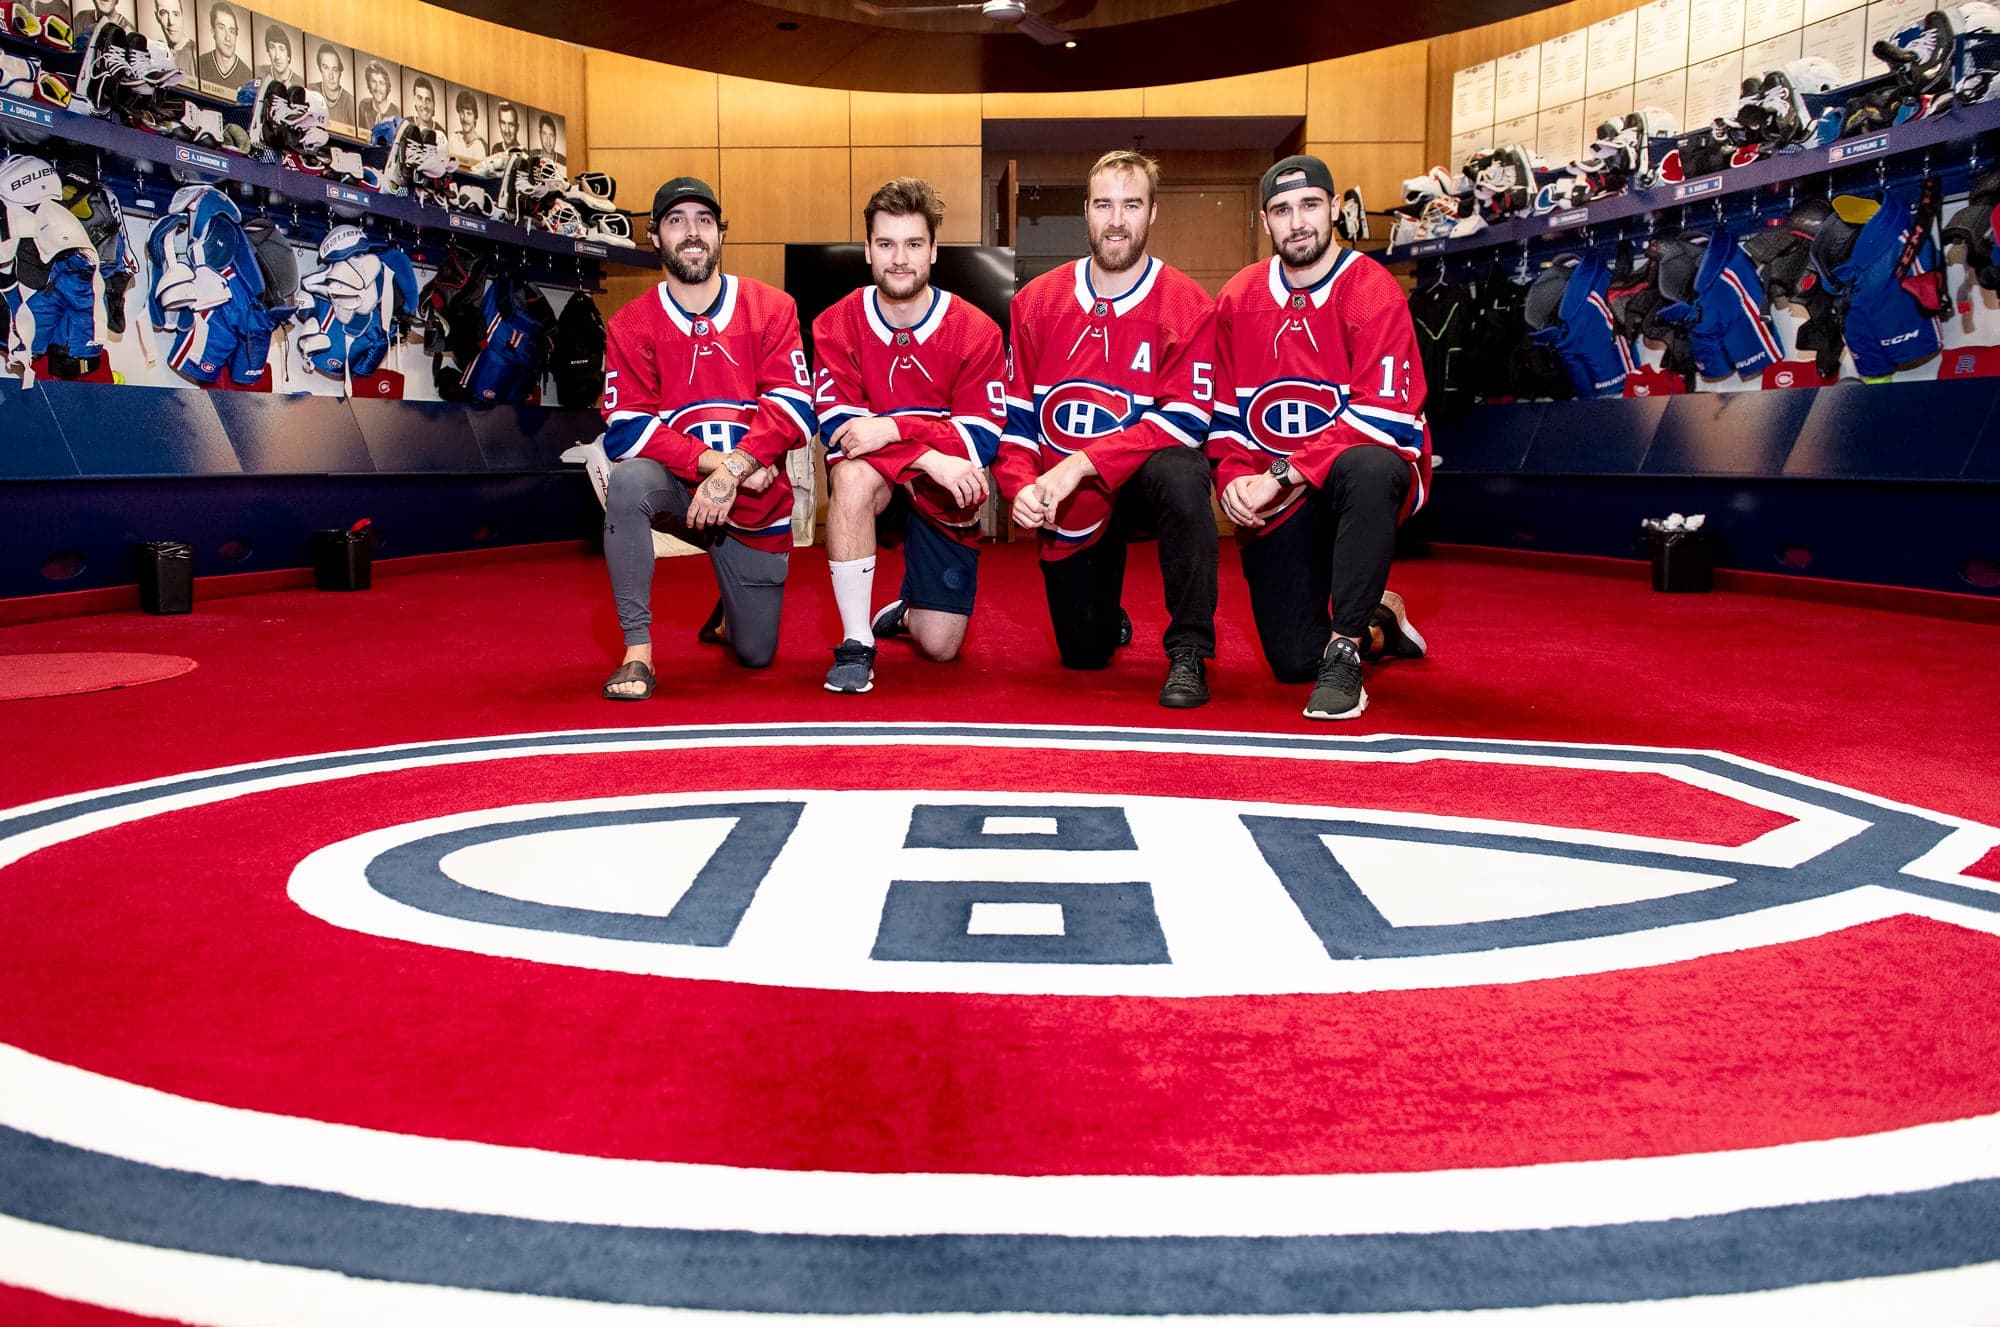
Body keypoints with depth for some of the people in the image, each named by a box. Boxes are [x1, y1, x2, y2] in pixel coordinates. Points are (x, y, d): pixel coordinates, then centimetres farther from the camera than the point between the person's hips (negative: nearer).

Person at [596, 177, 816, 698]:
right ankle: (637, 652, -25)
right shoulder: (630, 325, -4)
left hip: (756, 507, 1)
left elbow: (793, 408, -15)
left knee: (755, 654, 5)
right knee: (628, 479, -36)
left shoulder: (771, 308, -4)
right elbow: (625, 431, -13)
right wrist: (714, 461, -25)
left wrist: (732, 471, -28)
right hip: (679, 489, 0)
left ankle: (732, 613, 46)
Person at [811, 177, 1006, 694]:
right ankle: (855, 644, -25)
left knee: (940, 646, -6)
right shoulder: (836, 326, -8)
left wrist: (893, 428, -30)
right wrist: (930, 458, -32)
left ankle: (906, 610, 35)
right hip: (877, 484, 0)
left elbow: (984, 438, -15)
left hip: (946, 497, 1)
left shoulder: (975, 331, -9)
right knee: (852, 472, -38)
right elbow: (838, 428, -18)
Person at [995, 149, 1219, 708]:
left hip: (1142, 480, -3)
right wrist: (1021, 484, -17)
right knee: (1084, 655, 7)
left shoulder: (1187, 305, -11)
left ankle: (1188, 654, -25)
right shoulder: (1037, 301, 0)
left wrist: (1083, 463, -28)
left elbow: (1185, 418, -20)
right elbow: (1015, 411, 1)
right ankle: (1108, 617, 49)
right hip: (1067, 505, 3)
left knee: (1180, 474, -40)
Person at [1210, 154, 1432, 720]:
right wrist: (1234, 478, -9)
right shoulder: (1237, 299, 6)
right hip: (1275, 502, 4)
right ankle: (1379, 625, 34)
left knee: (1368, 470, -43)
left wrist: (1283, 472, -23)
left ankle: (1345, 651, -27)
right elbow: (1224, 408, 10)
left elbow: (1383, 415, -20)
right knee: (1293, 662, -3)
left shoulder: (1373, 292, -10)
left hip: (1362, 470, -4)